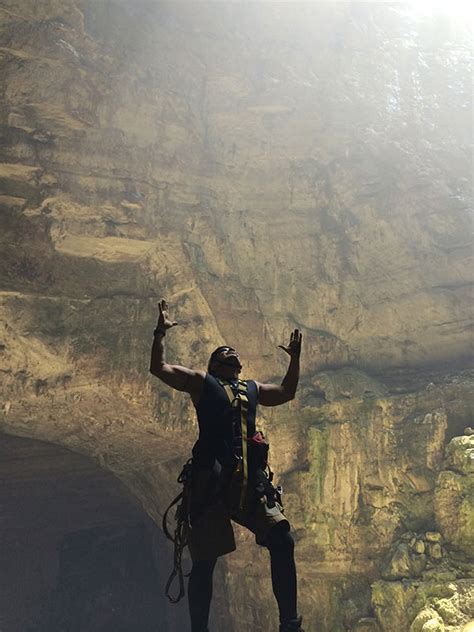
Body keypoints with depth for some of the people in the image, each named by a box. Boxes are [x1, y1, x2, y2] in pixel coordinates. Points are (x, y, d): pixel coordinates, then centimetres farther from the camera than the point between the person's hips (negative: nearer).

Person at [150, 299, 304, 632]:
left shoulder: (253, 389, 27)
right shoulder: (201, 381, 14)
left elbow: (287, 392, 42)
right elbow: (159, 368, 6)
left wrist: (295, 357, 39)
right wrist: (161, 332, 5)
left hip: (252, 481, 4)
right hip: (212, 481, -4)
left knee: (283, 542, -6)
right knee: (205, 560, 0)